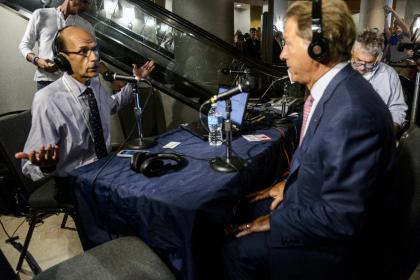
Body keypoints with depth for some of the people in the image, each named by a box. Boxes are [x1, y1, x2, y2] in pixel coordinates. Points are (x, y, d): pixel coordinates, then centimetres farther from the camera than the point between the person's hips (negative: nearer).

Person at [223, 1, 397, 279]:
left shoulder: (352, 112, -33)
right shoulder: (332, 89, -3)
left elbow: (342, 219, -29)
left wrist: (276, 222, -18)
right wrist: (289, 183, 4)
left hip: (342, 240, -8)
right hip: (317, 205, 9)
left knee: (237, 250, -8)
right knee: (245, 211, 14)